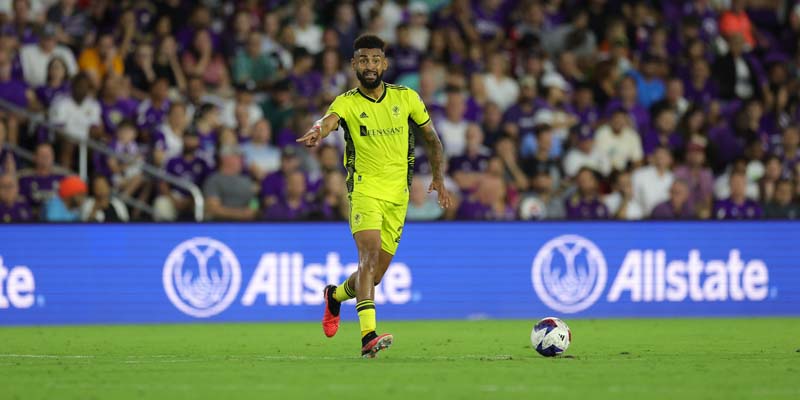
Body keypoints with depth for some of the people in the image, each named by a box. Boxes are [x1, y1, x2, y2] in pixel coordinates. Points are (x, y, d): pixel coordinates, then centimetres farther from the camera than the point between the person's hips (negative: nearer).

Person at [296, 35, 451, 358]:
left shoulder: (407, 98, 5)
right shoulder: (347, 103, -5)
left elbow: (431, 139, 17)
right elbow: (328, 121, -28)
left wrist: (439, 178, 7)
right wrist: (317, 132, -51)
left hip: (397, 196, 4)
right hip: (365, 189, -4)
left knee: (375, 274, 9)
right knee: (370, 255, -26)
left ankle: (336, 295, 43)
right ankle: (368, 336, -35)